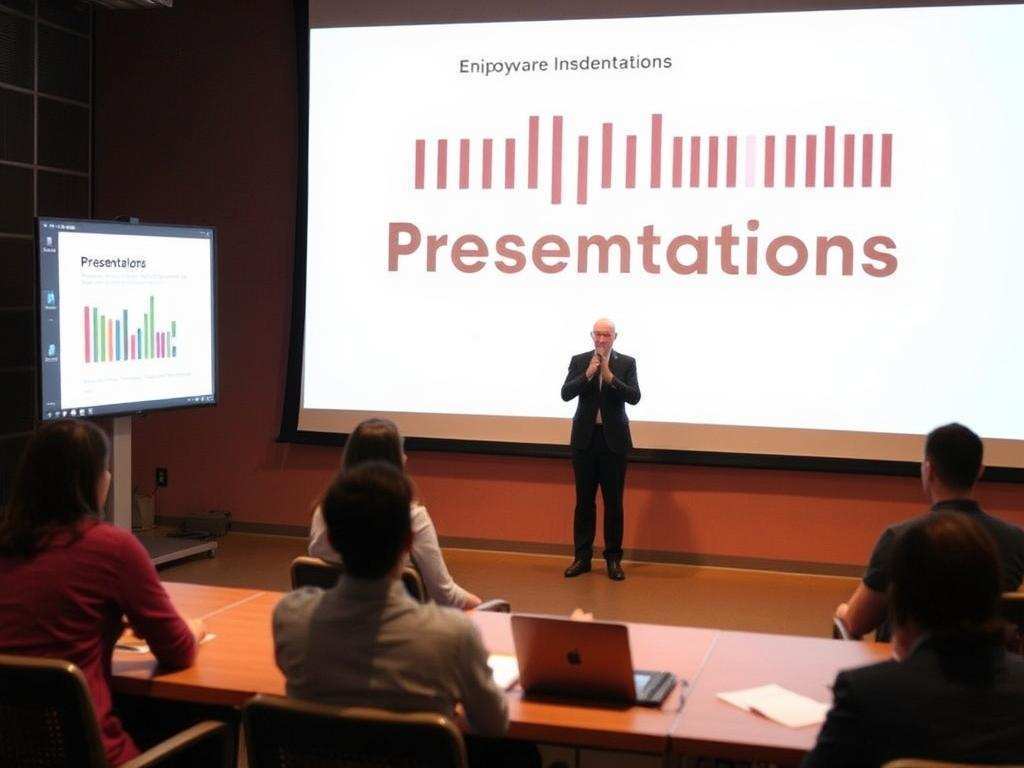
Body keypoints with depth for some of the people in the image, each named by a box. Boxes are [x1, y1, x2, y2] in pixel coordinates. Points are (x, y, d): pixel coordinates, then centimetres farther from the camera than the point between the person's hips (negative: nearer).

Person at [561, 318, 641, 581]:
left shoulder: (626, 363, 1)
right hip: (585, 439, 1)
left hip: (613, 440, -1)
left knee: (613, 502, 4)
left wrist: (610, 376, -21)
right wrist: (588, 374, -20)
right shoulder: (579, 361, 3)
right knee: (584, 501, 7)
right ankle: (582, 557, 14)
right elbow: (566, 394, -8)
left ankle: (613, 559, 12)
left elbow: (634, 397, -11)